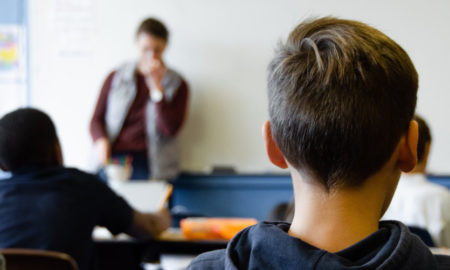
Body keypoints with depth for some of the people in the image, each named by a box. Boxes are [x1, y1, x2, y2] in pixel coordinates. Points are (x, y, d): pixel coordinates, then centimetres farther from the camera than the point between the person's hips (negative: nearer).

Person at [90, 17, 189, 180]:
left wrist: (156, 87, -7)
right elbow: (97, 119, 16)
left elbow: (170, 129, -3)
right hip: (113, 158, 1)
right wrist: (101, 141, -7)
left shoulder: (177, 85, 11)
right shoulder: (116, 78, 16)